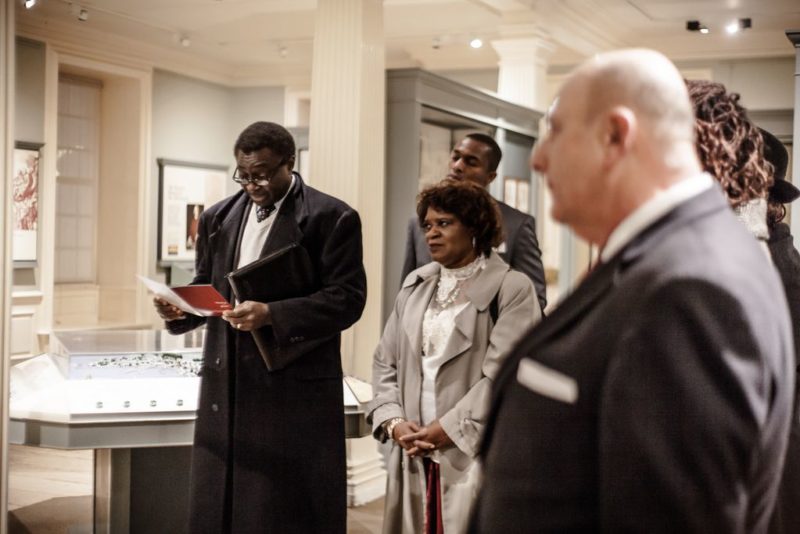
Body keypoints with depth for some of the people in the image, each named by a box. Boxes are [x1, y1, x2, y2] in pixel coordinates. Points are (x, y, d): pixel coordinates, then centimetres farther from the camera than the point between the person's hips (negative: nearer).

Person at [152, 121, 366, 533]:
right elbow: (206, 289, 18)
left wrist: (272, 315, -22)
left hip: (295, 387, -5)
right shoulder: (219, 218, 12)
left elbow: (347, 298, -12)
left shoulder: (331, 218, -6)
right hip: (227, 384, 5)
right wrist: (180, 309, -5)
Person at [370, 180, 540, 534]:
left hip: (475, 456, -5)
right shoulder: (415, 284, 15)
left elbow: (502, 375, -12)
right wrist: (393, 421, -2)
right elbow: (386, 362, 14)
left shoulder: (512, 288, -4)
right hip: (413, 457, 5)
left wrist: (446, 430, -13)